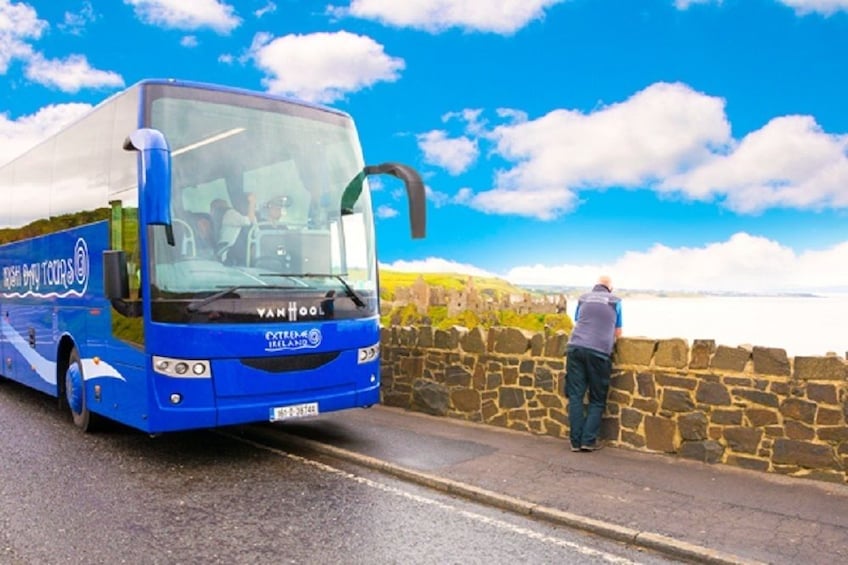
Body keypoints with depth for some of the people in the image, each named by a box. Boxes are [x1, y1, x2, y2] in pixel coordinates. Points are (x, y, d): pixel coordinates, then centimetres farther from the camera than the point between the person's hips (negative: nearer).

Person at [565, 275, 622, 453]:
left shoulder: (583, 298, 19)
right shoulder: (615, 301, 14)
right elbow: (618, 333, 22)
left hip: (576, 347, 2)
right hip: (599, 351, -2)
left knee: (575, 396, 6)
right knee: (597, 399, 9)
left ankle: (576, 441, 6)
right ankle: (588, 440, 5)